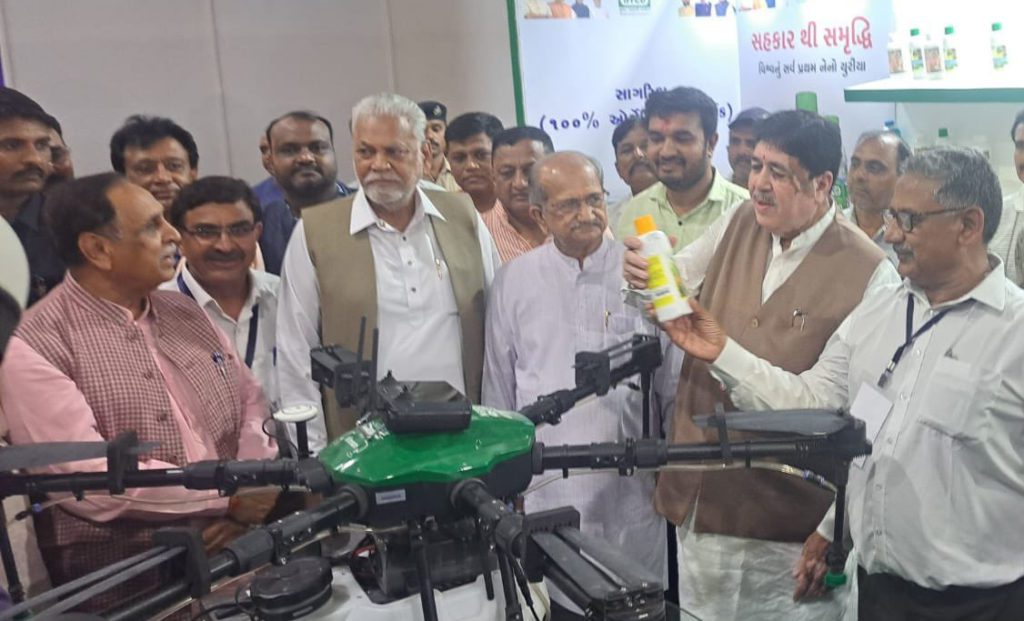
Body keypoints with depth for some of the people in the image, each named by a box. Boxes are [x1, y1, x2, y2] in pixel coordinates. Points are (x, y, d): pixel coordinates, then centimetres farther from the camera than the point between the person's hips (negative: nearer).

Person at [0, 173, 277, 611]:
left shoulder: (183, 312, 13)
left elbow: (252, 403, 13)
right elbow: (87, 479, -17)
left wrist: (247, 497, -5)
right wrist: (226, 495, -16)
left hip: (233, 542, 7)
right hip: (121, 569, -7)